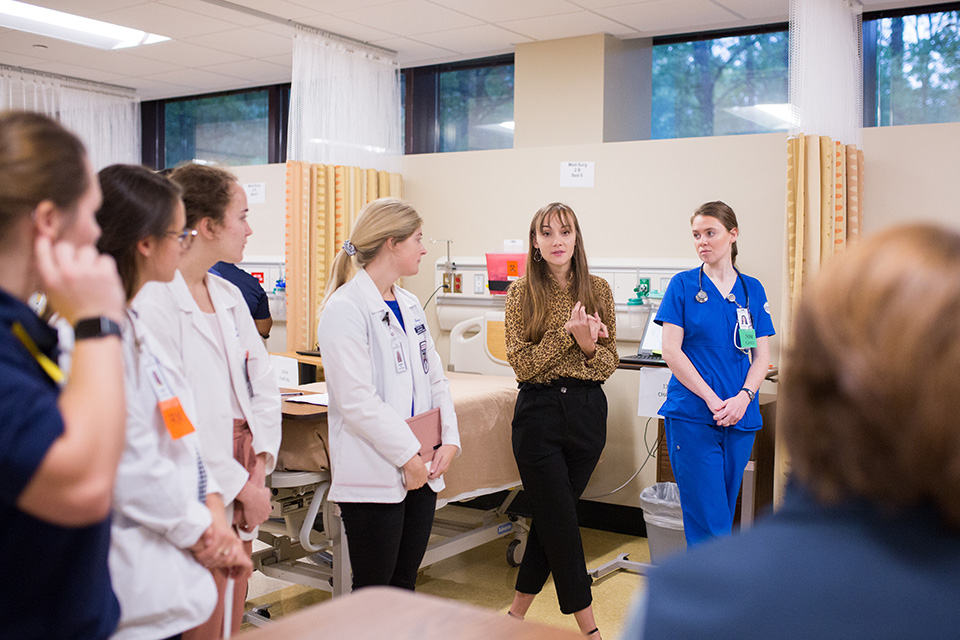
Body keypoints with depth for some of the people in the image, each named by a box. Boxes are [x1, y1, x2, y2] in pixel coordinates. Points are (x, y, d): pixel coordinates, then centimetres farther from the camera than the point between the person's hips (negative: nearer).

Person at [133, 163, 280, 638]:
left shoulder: (229, 296, 12)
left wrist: (260, 462, 0)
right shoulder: (152, 303, -15)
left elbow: (264, 383, 13)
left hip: (241, 483, 8)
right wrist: (239, 483, -14)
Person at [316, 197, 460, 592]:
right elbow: (356, 401, -19)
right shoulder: (345, 309, -14)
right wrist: (409, 456, -15)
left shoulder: (410, 306, 13)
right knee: (373, 592, 4)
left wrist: (450, 439, 1)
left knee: (404, 584, 16)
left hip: (420, 472, 8)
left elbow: (435, 379, 14)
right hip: (374, 475, -8)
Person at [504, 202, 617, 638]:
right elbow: (522, 364, -10)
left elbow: (610, 362, 5)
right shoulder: (522, 294, -3)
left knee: (551, 517, 12)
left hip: (587, 411, 3)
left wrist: (588, 346, -16)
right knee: (561, 520, 0)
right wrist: (569, 335, -18)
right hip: (538, 413, -3)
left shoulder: (597, 290, 4)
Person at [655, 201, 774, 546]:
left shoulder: (752, 290, 11)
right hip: (692, 417, -4)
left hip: (741, 418, 4)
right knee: (709, 521, -7)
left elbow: (762, 355, 8)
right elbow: (671, 351, -5)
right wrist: (712, 400, -14)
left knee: (723, 516, 11)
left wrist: (743, 398, -10)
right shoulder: (683, 285, 1)